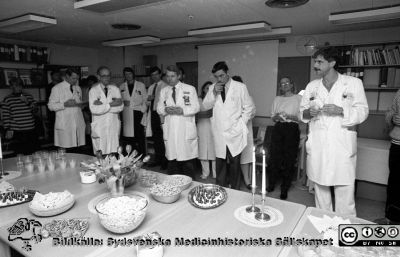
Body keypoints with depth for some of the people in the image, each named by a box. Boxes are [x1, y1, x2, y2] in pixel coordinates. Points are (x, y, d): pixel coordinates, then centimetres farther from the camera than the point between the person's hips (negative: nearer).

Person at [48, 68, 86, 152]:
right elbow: (51, 106, -2)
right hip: (64, 125, -4)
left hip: (78, 124, 4)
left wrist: (80, 105, 1)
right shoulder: (57, 88, 2)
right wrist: (65, 104, -17)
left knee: (76, 149, 0)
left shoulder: (78, 88, 17)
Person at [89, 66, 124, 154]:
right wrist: (111, 104, -12)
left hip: (114, 126, 2)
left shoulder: (115, 89, 8)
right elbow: (94, 109, -13)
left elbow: (120, 107, -5)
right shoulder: (93, 90, 1)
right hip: (99, 127, -2)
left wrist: (103, 105, -11)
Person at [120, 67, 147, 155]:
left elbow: (145, 99, 7)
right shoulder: (121, 87, 14)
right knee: (128, 137, -2)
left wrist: (142, 110, -5)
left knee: (140, 135, -6)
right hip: (126, 115, 2)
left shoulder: (141, 85, 9)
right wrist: (123, 102, -5)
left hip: (138, 114, -2)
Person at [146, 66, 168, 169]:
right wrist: (148, 99, -3)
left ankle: (164, 161, 4)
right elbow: (148, 103, 18)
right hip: (153, 113, 7)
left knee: (162, 138, -7)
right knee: (155, 138, 12)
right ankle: (157, 159, 23)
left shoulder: (165, 86, -5)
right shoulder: (151, 87, 16)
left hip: (161, 113, -7)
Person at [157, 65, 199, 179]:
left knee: (187, 161, -1)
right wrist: (165, 110, -10)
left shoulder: (190, 89, 4)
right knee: (172, 159, 7)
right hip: (170, 131, 3)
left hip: (186, 131, -3)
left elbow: (196, 107, -2)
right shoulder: (164, 91, 15)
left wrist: (182, 110, -17)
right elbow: (159, 108, 12)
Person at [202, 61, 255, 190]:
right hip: (219, 131, 2)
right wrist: (214, 93, -12)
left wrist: (241, 123, -2)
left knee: (234, 161, 3)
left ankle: (235, 190, 17)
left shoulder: (240, 87, -1)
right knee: (220, 160, 8)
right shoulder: (213, 88, 8)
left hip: (234, 131, -2)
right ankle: (220, 188, 23)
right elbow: (205, 106, 1)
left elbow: (249, 107, 4)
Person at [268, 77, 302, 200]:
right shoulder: (277, 99, 17)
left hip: (292, 129, -3)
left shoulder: (298, 98, 6)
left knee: (289, 159, -1)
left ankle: (284, 189, 10)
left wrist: (290, 116, -17)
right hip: (278, 129, 3)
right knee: (274, 156, -3)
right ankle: (271, 185, 11)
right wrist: (276, 117, -5)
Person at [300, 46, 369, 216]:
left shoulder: (354, 83, 2)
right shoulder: (312, 86, 12)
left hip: (342, 146, -3)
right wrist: (308, 112, -9)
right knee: (320, 188, 12)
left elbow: (362, 112, 0)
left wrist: (341, 111, -18)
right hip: (317, 147, 3)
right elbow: (302, 112, 14)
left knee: (345, 192, -1)